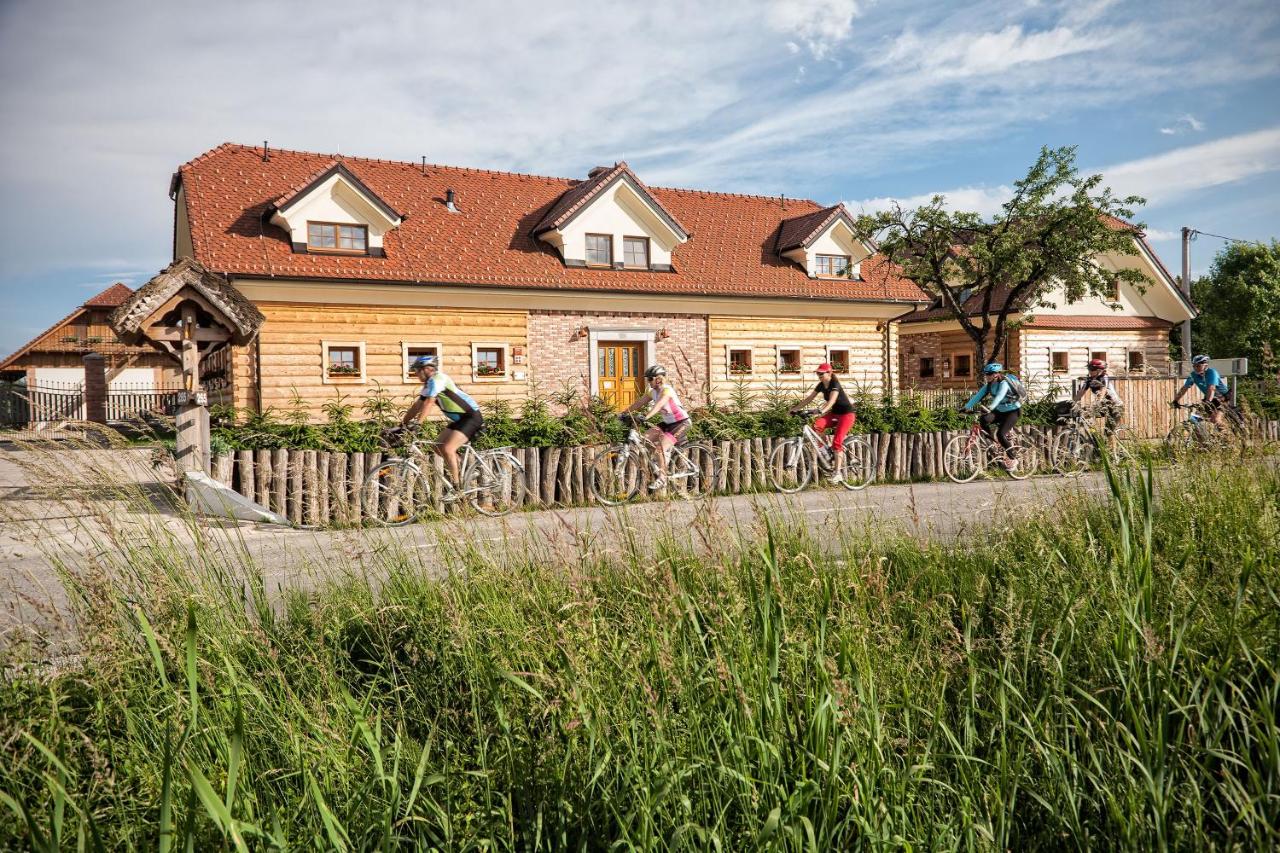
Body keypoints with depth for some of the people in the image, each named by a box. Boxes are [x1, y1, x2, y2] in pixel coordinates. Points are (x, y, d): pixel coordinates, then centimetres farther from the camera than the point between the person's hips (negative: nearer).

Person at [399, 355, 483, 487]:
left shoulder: (437, 379, -16)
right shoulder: (429, 384, 13)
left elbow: (428, 403, -26)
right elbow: (417, 406, 14)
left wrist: (416, 423, -30)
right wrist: (403, 423, 10)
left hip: (471, 417, -10)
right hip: (459, 419, 10)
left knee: (447, 449, -20)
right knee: (439, 448, 7)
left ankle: (457, 484, -12)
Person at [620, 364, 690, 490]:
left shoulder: (667, 390, -22)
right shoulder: (652, 391, 3)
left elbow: (658, 405, -39)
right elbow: (639, 402, 1)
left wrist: (646, 416, -52)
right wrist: (625, 413, -10)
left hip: (681, 423, -8)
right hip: (668, 423, 8)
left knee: (661, 448, -21)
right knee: (645, 438, -7)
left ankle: (662, 478, -11)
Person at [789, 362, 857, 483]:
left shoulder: (835, 384, -20)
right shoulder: (821, 385, 2)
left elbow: (832, 400, -37)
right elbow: (809, 399, 3)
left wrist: (822, 411, -53)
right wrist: (795, 408, -6)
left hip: (846, 414, -7)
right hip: (835, 413, 7)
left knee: (837, 442, -17)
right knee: (817, 424, -23)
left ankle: (838, 471, -13)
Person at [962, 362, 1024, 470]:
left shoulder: (1004, 383, -23)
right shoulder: (989, 385, -1)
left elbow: (999, 397, -40)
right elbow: (978, 395, -9)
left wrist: (990, 408, -56)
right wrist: (967, 407, -21)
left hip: (1012, 411, -7)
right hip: (1000, 411, 7)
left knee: (1001, 434, -21)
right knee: (984, 419, -21)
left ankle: (1013, 459, -1)